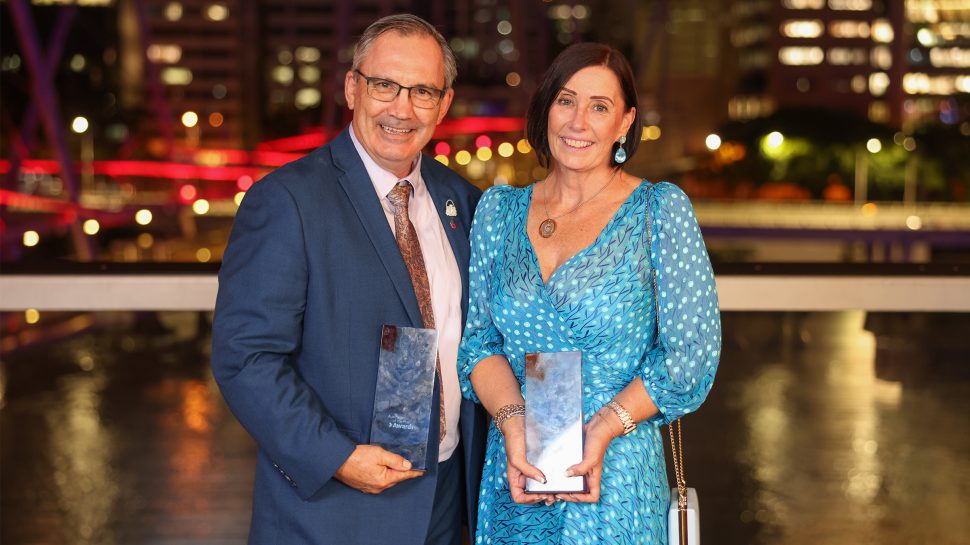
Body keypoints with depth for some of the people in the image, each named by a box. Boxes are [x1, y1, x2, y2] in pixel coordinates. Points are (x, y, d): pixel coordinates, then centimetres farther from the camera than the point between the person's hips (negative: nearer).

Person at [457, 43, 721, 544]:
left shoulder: (661, 210, -4)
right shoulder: (498, 209, 6)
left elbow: (693, 352, -7)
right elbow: (478, 338, 4)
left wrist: (603, 428, -17)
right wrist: (512, 421, -14)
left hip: (615, 477, -3)